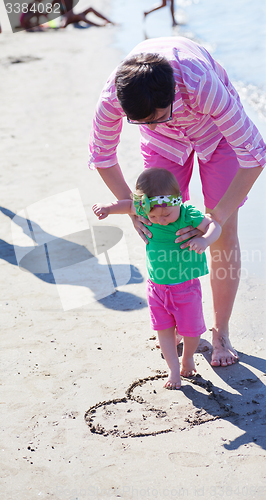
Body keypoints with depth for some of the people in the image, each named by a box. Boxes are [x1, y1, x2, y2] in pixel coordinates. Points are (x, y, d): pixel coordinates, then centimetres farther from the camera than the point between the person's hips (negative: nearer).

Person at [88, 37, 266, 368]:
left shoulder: (202, 84, -46)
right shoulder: (114, 95, -36)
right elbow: (101, 155, -14)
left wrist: (217, 218, -40)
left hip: (215, 126, -2)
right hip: (164, 143, 2)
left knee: (225, 233, -6)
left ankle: (221, 332, 11)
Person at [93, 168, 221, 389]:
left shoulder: (189, 215, -22)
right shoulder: (145, 211, -11)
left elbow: (214, 225, -22)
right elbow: (129, 205, 6)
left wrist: (205, 240, -43)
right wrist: (108, 208, -8)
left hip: (186, 286, -3)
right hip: (157, 286, 3)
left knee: (191, 329, 8)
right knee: (164, 329, 9)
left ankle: (188, 357, 38)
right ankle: (174, 369, 24)